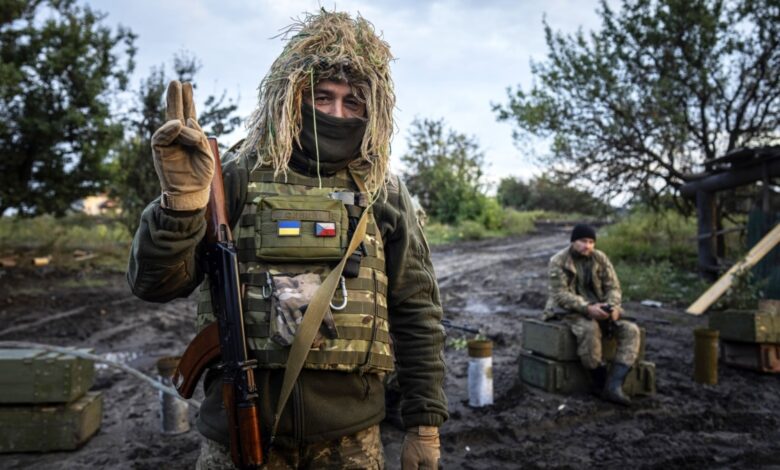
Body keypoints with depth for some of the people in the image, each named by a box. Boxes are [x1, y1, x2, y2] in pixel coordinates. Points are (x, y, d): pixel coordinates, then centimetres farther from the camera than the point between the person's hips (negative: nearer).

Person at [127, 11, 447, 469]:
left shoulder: (384, 193, 2)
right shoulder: (238, 176, -2)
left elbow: (416, 313, 4)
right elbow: (154, 283, -5)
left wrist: (426, 422, 2)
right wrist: (182, 201, -23)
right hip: (239, 425, 0)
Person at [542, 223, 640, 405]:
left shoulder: (600, 258, 5)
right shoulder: (559, 261, -8)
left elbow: (613, 286, 5)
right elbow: (561, 294, -16)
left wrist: (613, 306, -18)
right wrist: (587, 307, -30)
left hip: (598, 308, 5)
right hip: (571, 310, -5)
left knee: (631, 330, -18)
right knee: (590, 329, -37)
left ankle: (614, 386, -27)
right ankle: (602, 385, -22)